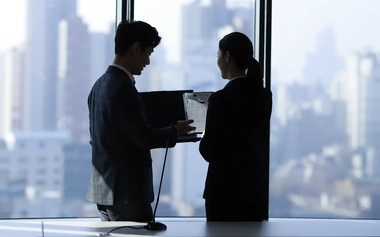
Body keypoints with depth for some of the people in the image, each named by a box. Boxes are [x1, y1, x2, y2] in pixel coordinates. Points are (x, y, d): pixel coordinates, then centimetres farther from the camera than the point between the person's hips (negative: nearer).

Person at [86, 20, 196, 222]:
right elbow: (144, 139, -19)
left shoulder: (100, 84, 10)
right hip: (125, 191, -9)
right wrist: (175, 131, -2)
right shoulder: (123, 88, -18)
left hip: (104, 188, 9)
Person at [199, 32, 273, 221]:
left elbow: (209, 152, -13)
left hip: (224, 188, -7)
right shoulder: (263, 95, 4)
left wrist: (203, 139, 8)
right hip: (253, 185, 7)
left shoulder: (221, 98, -17)